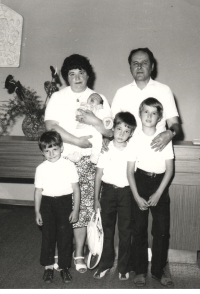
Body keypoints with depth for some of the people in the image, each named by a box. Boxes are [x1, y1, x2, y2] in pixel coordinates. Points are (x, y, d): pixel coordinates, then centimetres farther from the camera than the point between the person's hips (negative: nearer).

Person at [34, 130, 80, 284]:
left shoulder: (69, 165, -6)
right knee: (48, 235, 8)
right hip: (47, 203, 1)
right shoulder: (41, 168, -1)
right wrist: (37, 212, 4)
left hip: (65, 203, -1)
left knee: (65, 235, 4)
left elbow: (76, 189, -3)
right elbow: (38, 190, 4)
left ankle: (64, 267, 21)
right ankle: (48, 266, 25)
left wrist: (76, 210, -4)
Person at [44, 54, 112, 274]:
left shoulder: (99, 99, 9)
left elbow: (110, 131, 2)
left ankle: (79, 254, 18)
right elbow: (51, 126, -8)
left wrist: (93, 120, -16)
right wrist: (77, 141, -16)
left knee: (83, 207, 3)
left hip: (88, 161, 1)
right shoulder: (57, 98, 6)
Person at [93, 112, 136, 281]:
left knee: (125, 231, 8)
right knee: (107, 229, 12)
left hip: (126, 192, 0)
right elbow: (99, 175, 2)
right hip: (108, 191, 1)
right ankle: (106, 264, 28)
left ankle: (123, 267, 23)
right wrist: (96, 198, 3)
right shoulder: (106, 149, -3)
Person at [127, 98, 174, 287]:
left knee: (162, 229, 2)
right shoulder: (135, 140, -3)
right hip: (140, 182, -1)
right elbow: (130, 171, -2)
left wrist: (158, 193, -9)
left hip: (160, 183, 1)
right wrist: (137, 197, -8)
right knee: (139, 229, 4)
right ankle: (140, 271, 18)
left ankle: (158, 270, 20)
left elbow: (169, 169, -2)